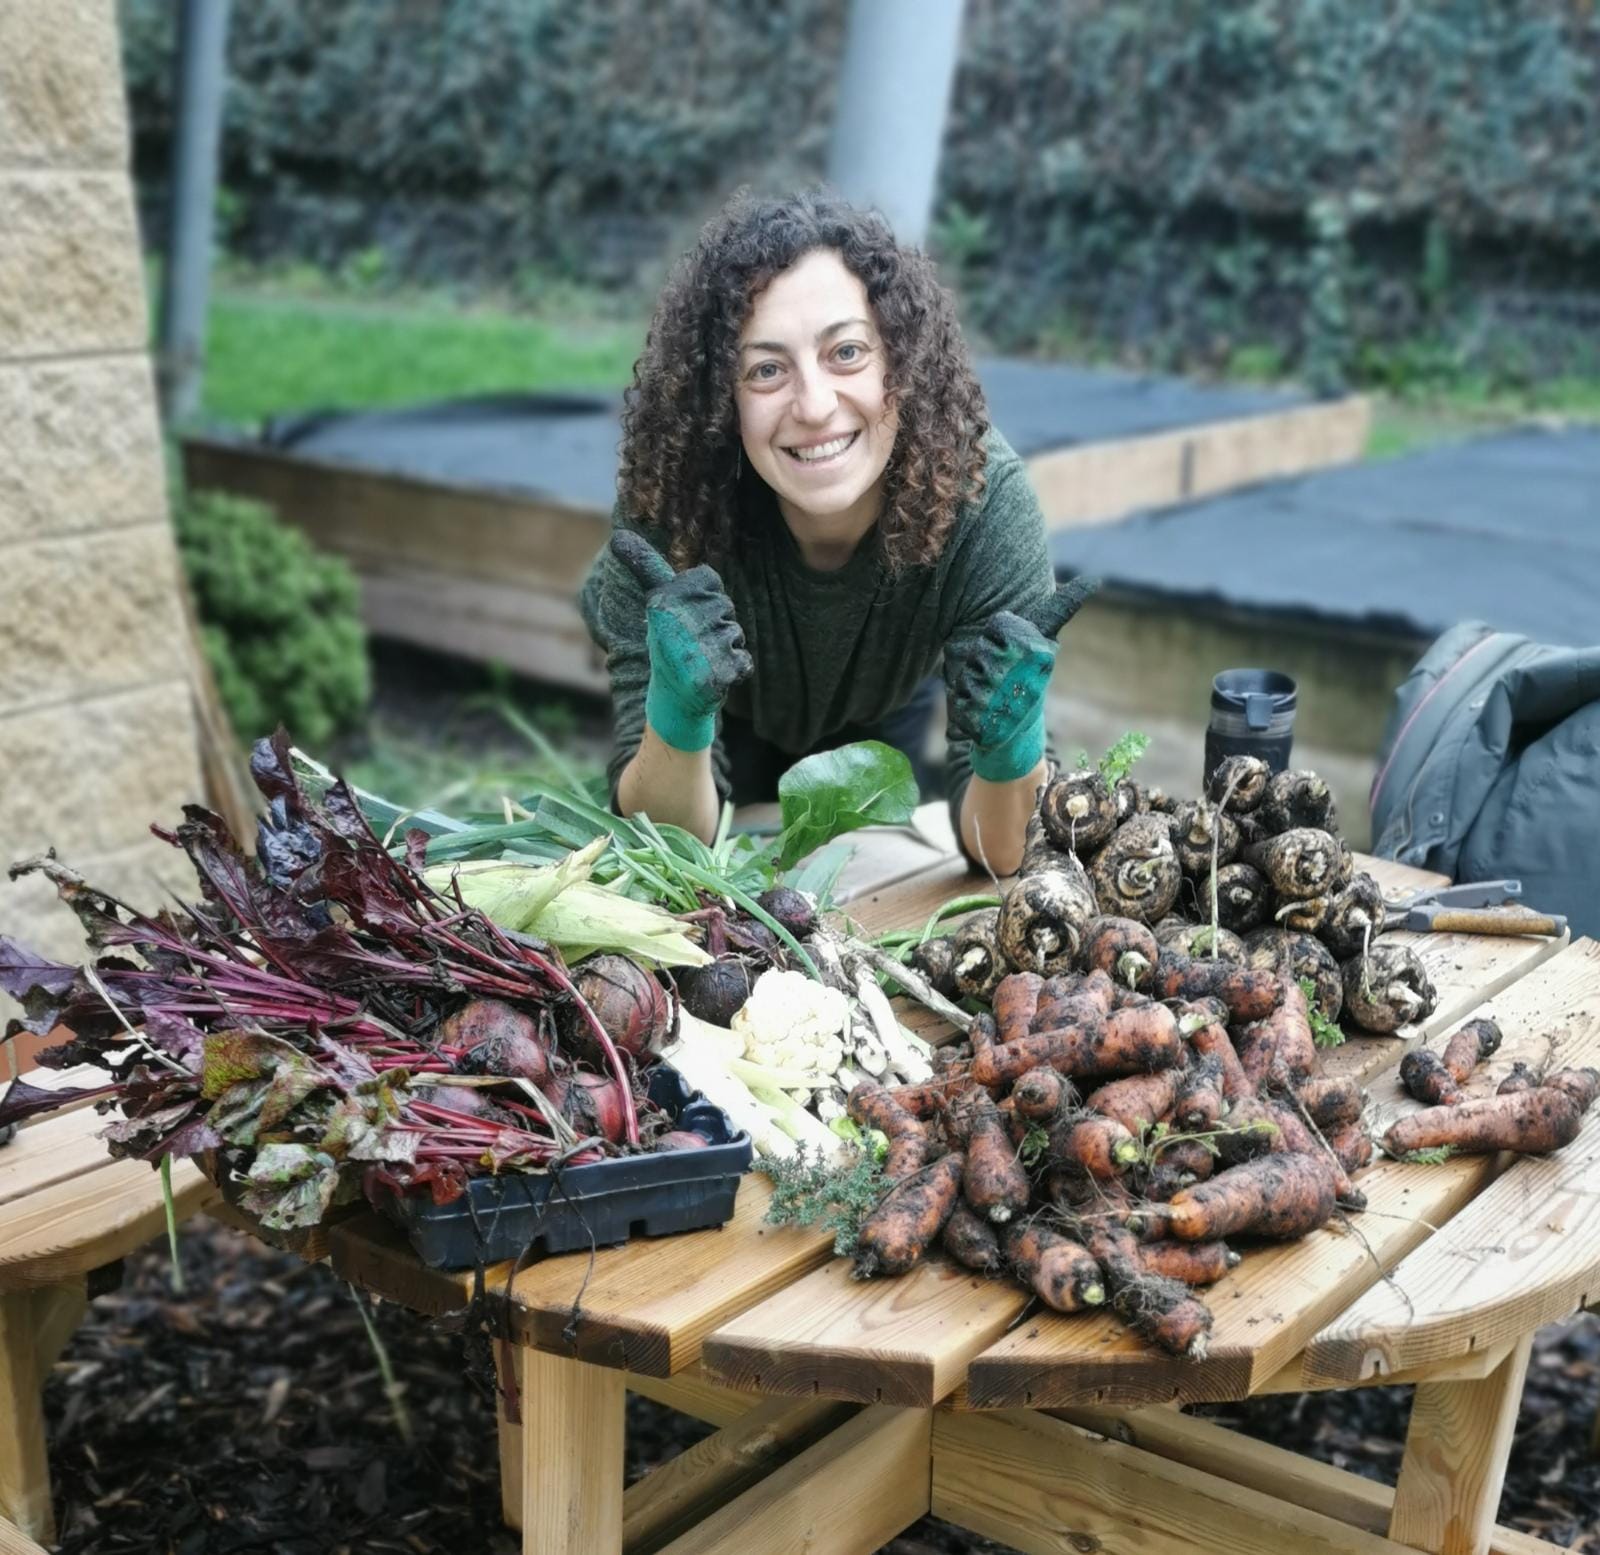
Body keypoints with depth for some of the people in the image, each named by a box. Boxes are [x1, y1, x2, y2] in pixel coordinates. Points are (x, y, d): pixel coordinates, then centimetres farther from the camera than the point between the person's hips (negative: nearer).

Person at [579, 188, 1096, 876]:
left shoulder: (984, 498, -37)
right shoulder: (667, 507, -38)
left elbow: (999, 855, -32)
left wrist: (1011, 747, -54)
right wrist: (676, 714, -54)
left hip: (881, 716, 1)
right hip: (728, 720, -1)